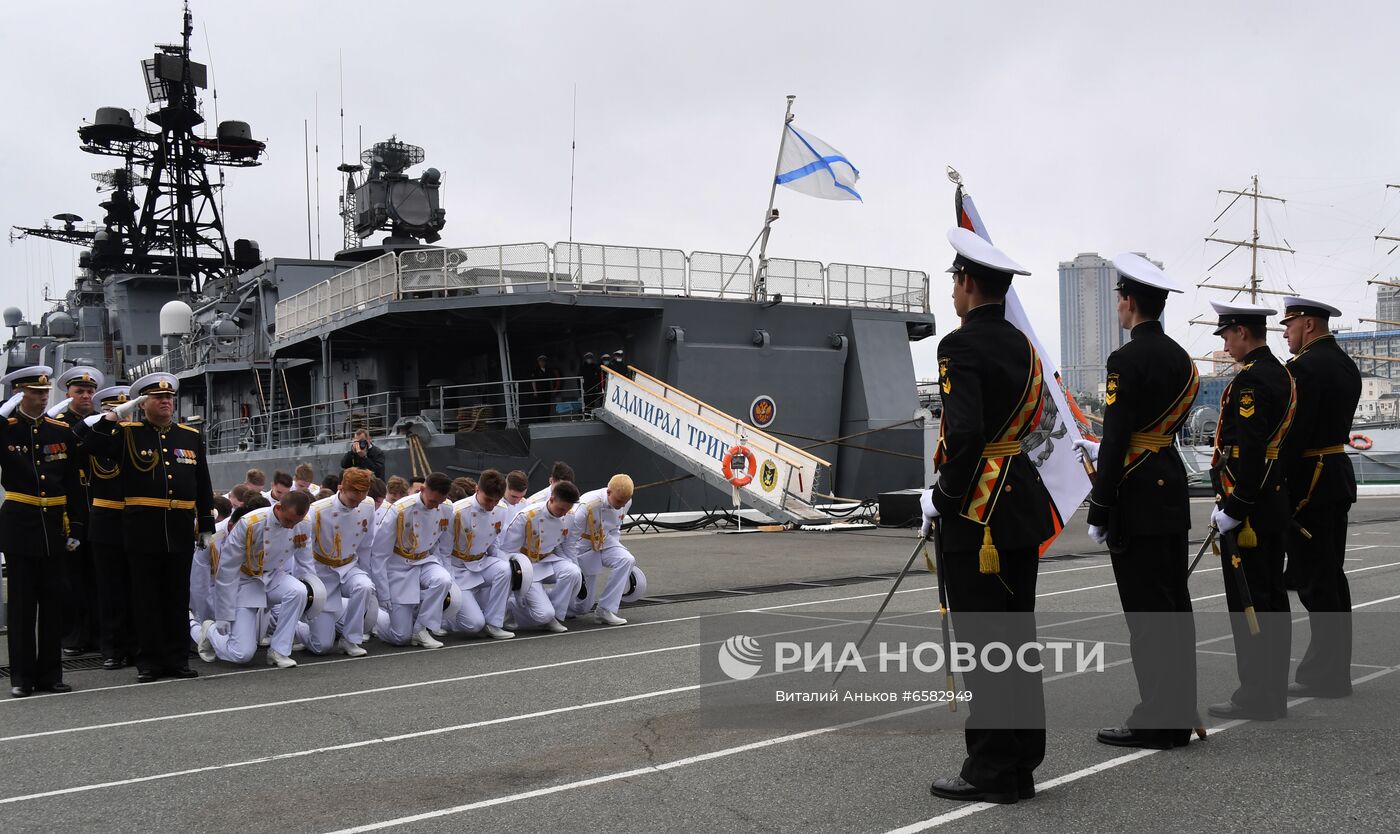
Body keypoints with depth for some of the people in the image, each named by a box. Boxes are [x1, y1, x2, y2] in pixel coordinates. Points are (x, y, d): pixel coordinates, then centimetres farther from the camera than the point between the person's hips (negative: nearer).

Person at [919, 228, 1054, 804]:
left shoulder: (962, 345, -15)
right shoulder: (1022, 346, 12)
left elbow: (964, 434, -25)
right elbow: (1030, 424, 14)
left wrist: (941, 498, -11)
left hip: (976, 515, -9)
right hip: (1022, 509, 9)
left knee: (983, 644, -1)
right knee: (1018, 638, 14)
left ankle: (991, 772, 7)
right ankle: (1021, 764, 23)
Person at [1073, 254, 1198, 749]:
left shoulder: (1127, 360, -15)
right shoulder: (1181, 359, 12)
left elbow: (1117, 442, -18)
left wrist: (1099, 512, -14)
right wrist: (1101, 450, 29)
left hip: (1138, 503, -9)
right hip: (1173, 495, 9)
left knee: (1146, 611, -3)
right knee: (1174, 606, 12)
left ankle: (1156, 722, 3)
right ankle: (1178, 717, 20)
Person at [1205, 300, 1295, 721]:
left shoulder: (1250, 379, -17)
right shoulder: (1281, 374, 15)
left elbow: (1247, 449, -24)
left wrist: (1232, 507, -20)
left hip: (1248, 505, -10)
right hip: (1275, 502, 10)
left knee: (1248, 602, -4)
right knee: (1272, 598, 13)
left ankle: (1256, 696, 1)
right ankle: (1274, 693, 20)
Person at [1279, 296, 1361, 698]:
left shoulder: (1303, 367, -17)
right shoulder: (1345, 365, 14)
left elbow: (1291, 434, -21)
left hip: (1308, 483, -10)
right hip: (1338, 476, 10)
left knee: (1315, 581, -4)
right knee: (1332, 577, 15)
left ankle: (1324, 675, 1)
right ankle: (1336, 667, 23)